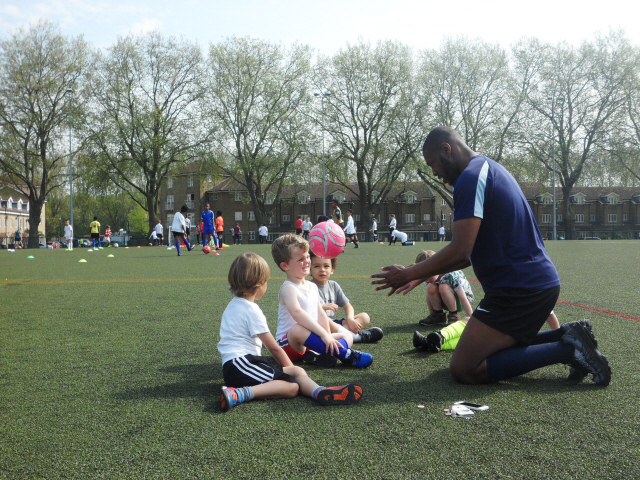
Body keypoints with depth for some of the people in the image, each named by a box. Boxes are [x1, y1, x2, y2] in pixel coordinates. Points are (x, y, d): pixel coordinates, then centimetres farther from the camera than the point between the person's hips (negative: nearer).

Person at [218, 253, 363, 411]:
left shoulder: (233, 305, 23)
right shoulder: (252, 310, -7)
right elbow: (273, 348, -4)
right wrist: (289, 368, 11)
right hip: (240, 364, -10)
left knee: (297, 371, -2)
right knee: (291, 386, -27)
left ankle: (320, 392, -30)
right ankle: (238, 394, -37)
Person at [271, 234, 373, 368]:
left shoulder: (312, 286, 12)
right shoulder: (288, 288, -16)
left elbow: (321, 314, 12)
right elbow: (297, 313, -34)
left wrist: (329, 337, -4)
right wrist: (324, 334, -39)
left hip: (311, 340, 9)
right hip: (289, 344, -9)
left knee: (348, 336, 5)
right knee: (298, 328, -39)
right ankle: (345, 354, -38)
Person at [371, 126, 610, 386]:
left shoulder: (470, 177, -14)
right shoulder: (489, 168, 19)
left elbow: (459, 251, -20)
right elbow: (471, 253, 21)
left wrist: (409, 274, -6)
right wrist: (423, 274, 21)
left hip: (519, 289, -10)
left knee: (463, 369, -7)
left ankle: (567, 349, -9)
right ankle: (566, 336, 10)